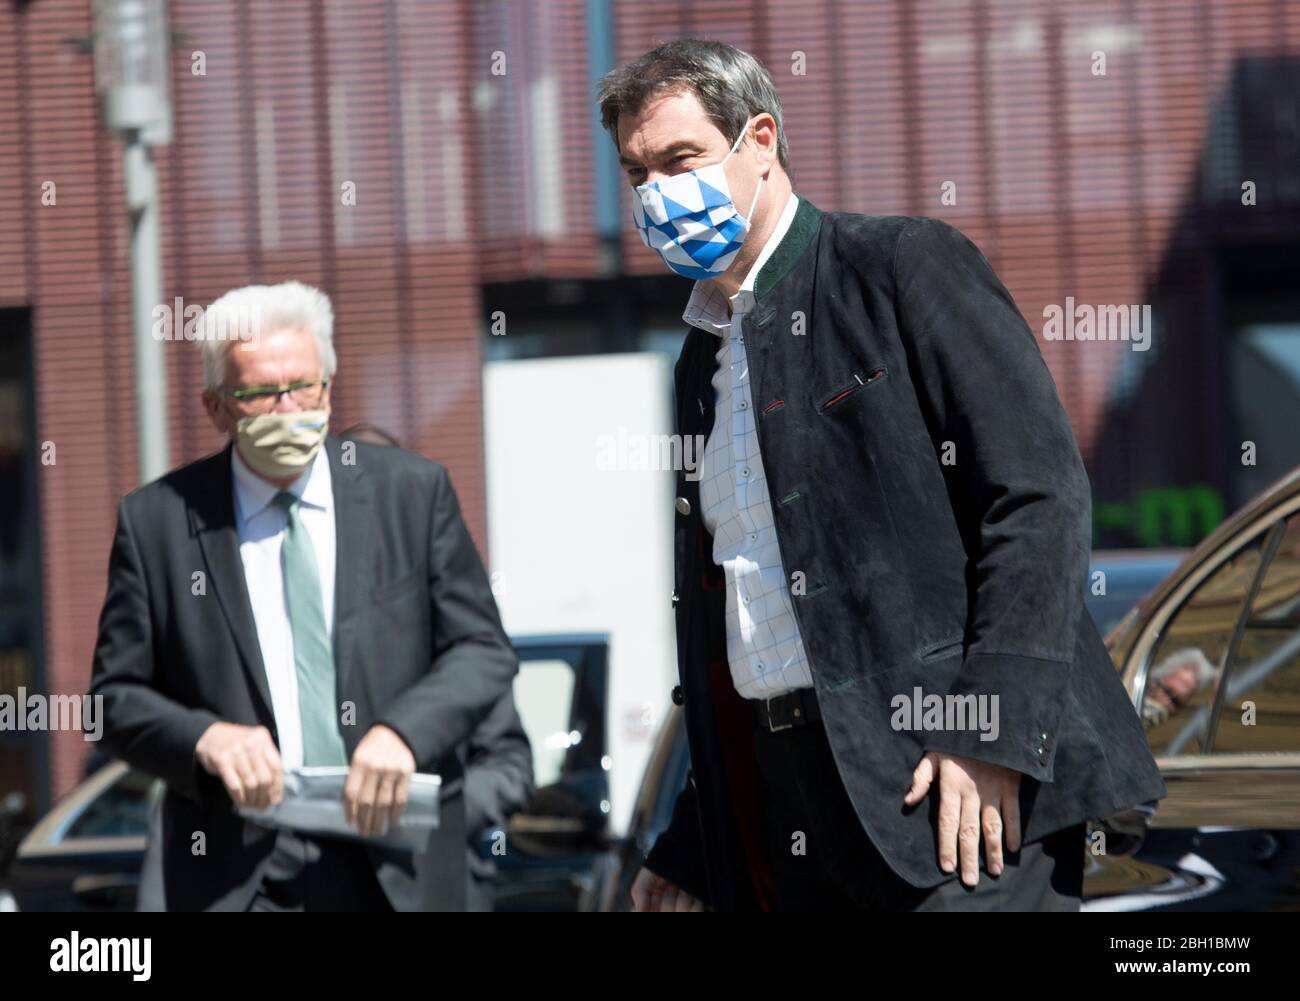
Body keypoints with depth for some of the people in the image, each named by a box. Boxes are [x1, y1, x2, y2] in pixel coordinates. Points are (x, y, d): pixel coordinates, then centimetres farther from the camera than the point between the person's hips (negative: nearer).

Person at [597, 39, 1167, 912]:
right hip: (788, 811, 7)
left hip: (963, 783, -7)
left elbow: (1041, 493, -10)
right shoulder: (703, 355, 21)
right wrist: (693, 850, 17)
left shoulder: (904, 266, -1)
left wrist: (993, 732, -18)